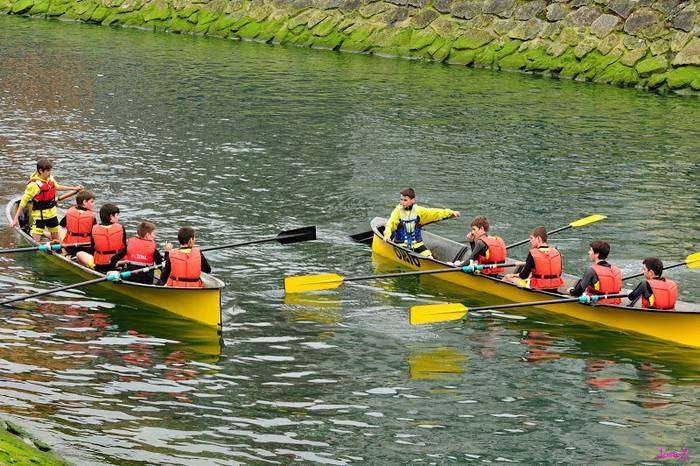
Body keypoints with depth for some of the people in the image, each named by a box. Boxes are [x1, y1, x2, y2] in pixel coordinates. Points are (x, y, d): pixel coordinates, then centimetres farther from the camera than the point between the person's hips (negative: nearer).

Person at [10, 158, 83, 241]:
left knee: (57, 240, 15)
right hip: (39, 216, -7)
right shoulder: (34, 185, -23)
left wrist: (75, 188, 25)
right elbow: (24, 201, -19)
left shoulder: (50, 178, -2)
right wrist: (16, 218, -21)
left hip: (52, 213, 7)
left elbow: (57, 187, 21)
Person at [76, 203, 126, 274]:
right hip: (118, 263, 0)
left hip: (99, 265, 0)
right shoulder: (120, 228, -9)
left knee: (80, 254, 23)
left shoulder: (94, 229, -8)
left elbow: (93, 248, 1)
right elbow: (124, 247, -3)